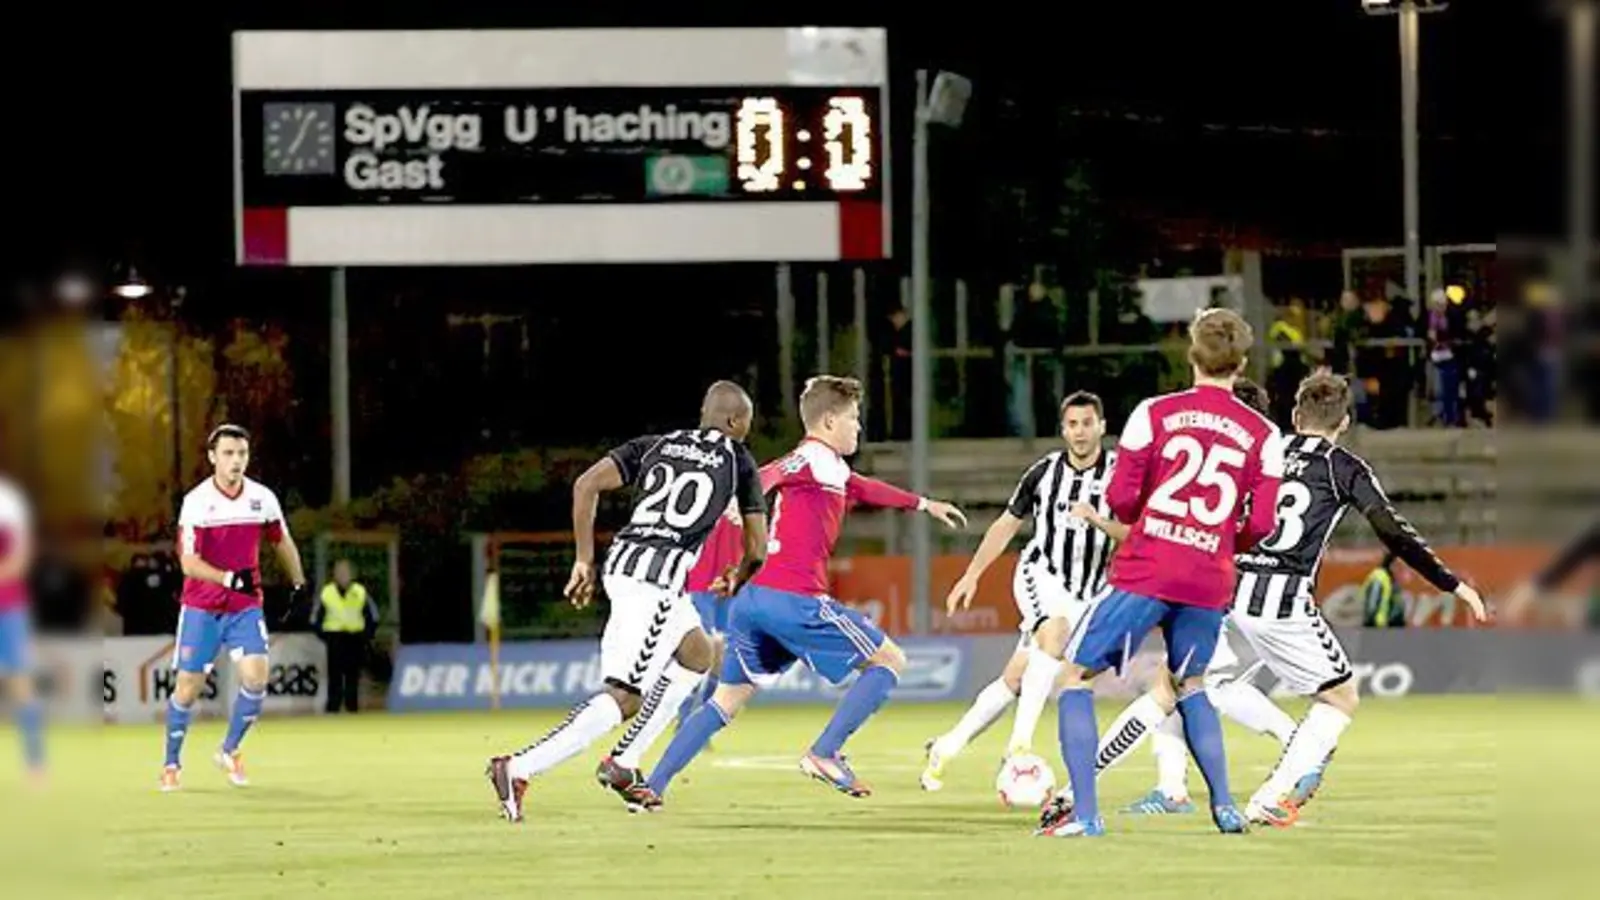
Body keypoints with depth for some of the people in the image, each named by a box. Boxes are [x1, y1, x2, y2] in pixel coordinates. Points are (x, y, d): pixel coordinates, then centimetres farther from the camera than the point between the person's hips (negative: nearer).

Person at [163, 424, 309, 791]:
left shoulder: (263, 498, -3)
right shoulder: (196, 501, -14)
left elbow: (283, 543, 15)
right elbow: (188, 563, -19)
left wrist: (299, 585, 21)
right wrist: (229, 579, -33)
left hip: (246, 606, 3)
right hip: (201, 608, -3)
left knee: (256, 677, -14)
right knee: (188, 687, 0)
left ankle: (229, 750, 8)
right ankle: (172, 763, 19)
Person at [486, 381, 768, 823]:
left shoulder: (655, 445, 20)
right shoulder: (737, 461, 10)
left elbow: (586, 485, 8)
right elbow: (757, 546, 12)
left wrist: (584, 560, 13)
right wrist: (737, 580, 34)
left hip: (621, 561, 7)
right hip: (658, 580, -7)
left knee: (696, 655, 27)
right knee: (625, 698, -8)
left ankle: (622, 765, 20)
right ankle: (519, 768, -21)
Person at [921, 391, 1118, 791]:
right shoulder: (1045, 472, 1)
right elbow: (1007, 525, 14)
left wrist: (1098, 520, -31)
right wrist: (972, 574, 11)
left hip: (1085, 594, 1)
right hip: (1040, 574, -1)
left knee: (1015, 679, -1)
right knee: (1056, 632, -33)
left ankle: (949, 745, 15)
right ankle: (1020, 742, -35)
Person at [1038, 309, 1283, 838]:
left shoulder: (1154, 414, -1)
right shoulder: (1263, 436, 4)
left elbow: (1120, 500, -4)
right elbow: (1261, 525, 1)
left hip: (1145, 571, -3)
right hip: (1210, 582, 3)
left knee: (1077, 677, 6)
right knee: (1190, 685, 26)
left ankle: (1084, 814, -7)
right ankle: (1224, 807, 17)